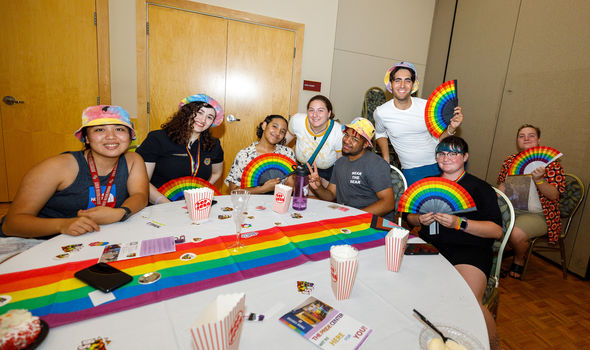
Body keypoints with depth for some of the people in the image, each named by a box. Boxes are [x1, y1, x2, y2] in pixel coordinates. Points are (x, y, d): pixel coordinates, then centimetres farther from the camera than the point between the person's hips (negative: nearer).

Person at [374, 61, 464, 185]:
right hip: (411, 172, -1)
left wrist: (452, 128, -17)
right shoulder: (381, 113, -9)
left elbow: (438, 138, 2)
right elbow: (380, 133, 13)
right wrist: (386, 159, 8)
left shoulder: (427, 106, -9)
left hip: (438, 165, 1)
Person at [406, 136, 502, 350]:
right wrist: (420, 220, -1)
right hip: (430, 246, 3)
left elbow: (497, 231, 0)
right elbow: (410, 216, 22)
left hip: (469, 250, -3)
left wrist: (459, 223, -14)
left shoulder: (480, 188, 9)